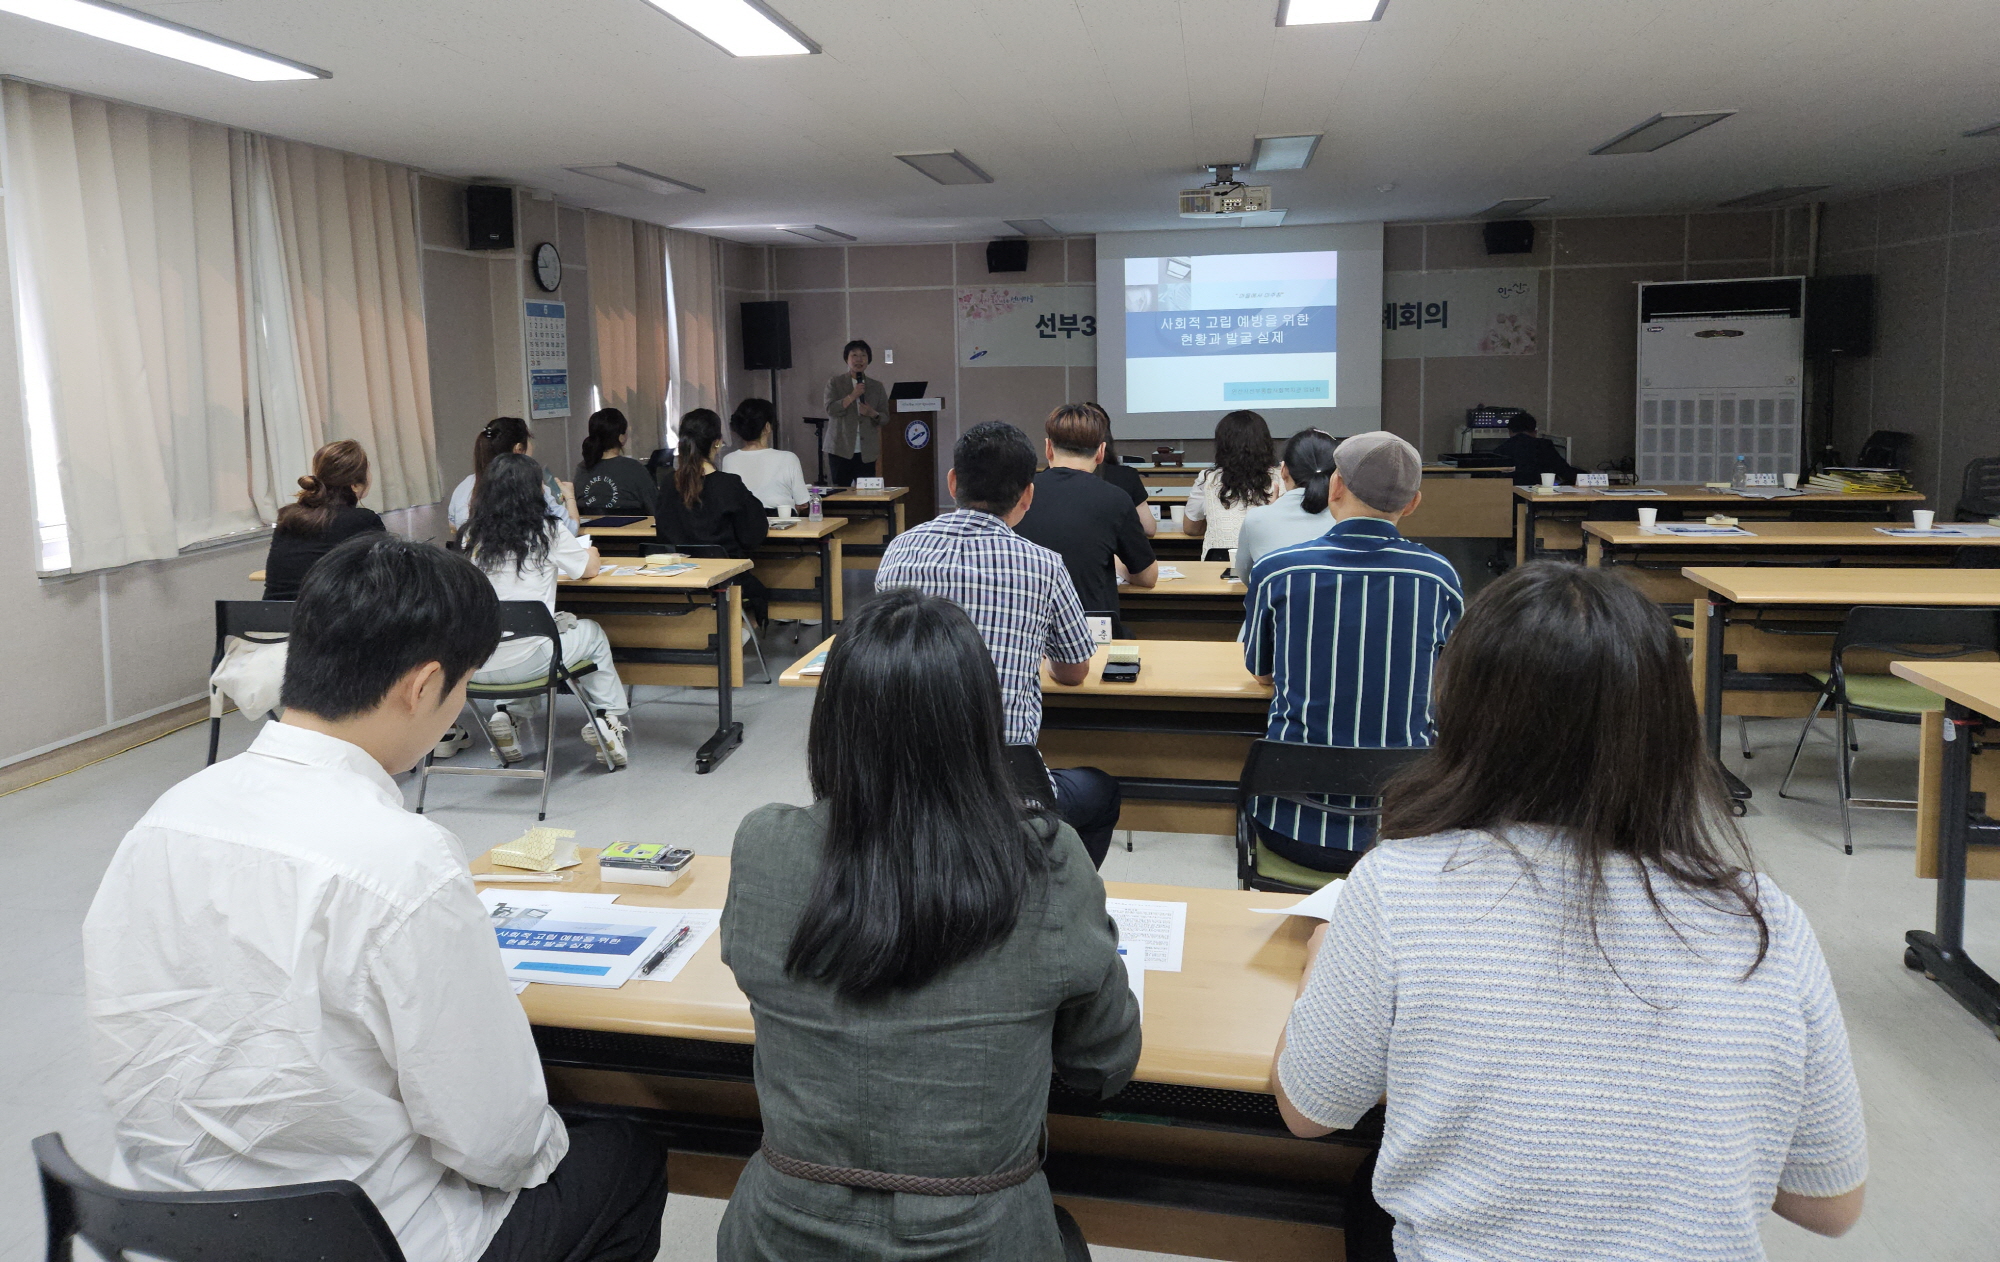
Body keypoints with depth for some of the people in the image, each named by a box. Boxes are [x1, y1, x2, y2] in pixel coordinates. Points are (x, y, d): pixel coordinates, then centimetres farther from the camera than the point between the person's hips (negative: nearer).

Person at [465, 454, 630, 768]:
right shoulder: (546, 532, -5)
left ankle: (507, 713, 22)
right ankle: (610, 719, 25)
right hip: (524, 661, -4)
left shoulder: (474, 535, 6)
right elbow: (590, 569, 9)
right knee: (593, 634, 25)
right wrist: (589, 550, 33)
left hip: (473, 664, 4)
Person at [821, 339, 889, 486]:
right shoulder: (835, 383, 8)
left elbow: (885, 418, 11)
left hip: (867, 452, 2)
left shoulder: (877, 387, 14)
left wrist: (872, 413, -11)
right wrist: (852, 396, -14)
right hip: (841, 451, -1)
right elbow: (830, 409, -5)